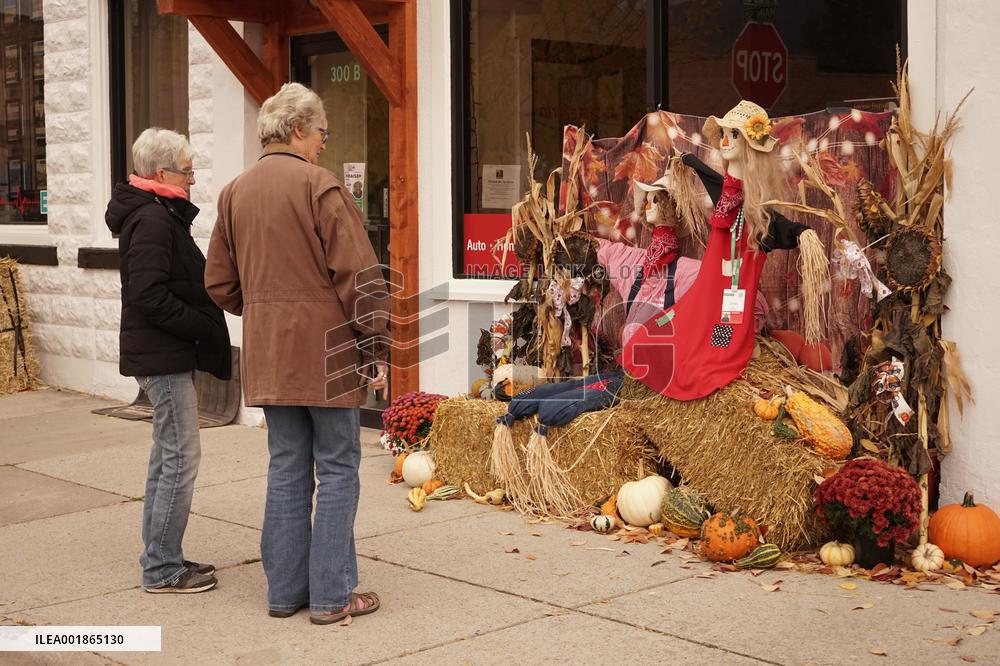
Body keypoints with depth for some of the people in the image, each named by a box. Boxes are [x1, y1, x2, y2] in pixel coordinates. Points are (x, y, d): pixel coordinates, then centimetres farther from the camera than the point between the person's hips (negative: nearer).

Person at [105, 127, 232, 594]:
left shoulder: (156, 215, 16)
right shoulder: (153, 220, -16)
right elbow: (151, 296, -23)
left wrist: (205, 324, 8)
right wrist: (203, 326, -17)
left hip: (163, 354, 11)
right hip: (164, 356, -11)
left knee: (167, 456, 15)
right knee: (180, 457, -6)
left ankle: (161, 559, 24)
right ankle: (162, 569, 1)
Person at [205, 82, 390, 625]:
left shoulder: (235, 192, 10)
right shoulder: (319, 185, -11)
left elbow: (220, 282, 13)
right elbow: (358, 275, -14)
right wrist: (377, 347, -9)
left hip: (267, 356, 6)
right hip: (325, 350, -6)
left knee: (287, 468, 14)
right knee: (337, 468, 3)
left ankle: (285, 590, 20)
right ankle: (332, 595, 7)